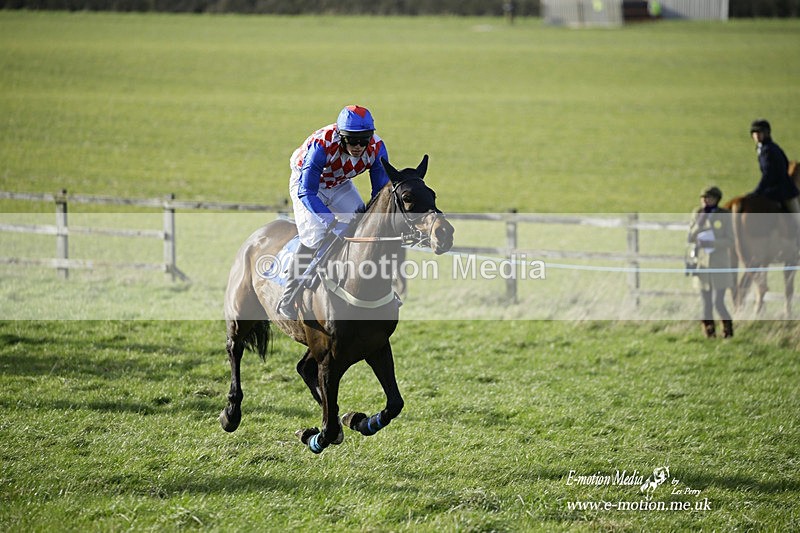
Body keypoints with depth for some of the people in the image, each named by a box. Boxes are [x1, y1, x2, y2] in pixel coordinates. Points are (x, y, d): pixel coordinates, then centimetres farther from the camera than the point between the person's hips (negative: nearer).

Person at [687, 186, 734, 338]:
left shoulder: (725, 216, -4)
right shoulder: (697, 215, 7)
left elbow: (730, 241, -7)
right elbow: (690, 239, 2)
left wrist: (712, 243, -22)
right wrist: (699, 223, -13)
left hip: (719, 264, -3)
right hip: (702, 263, 3)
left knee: (718, 302, -8)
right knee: (706, 302, 6)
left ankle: (728, 327, 13)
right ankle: (709, 330, 15)